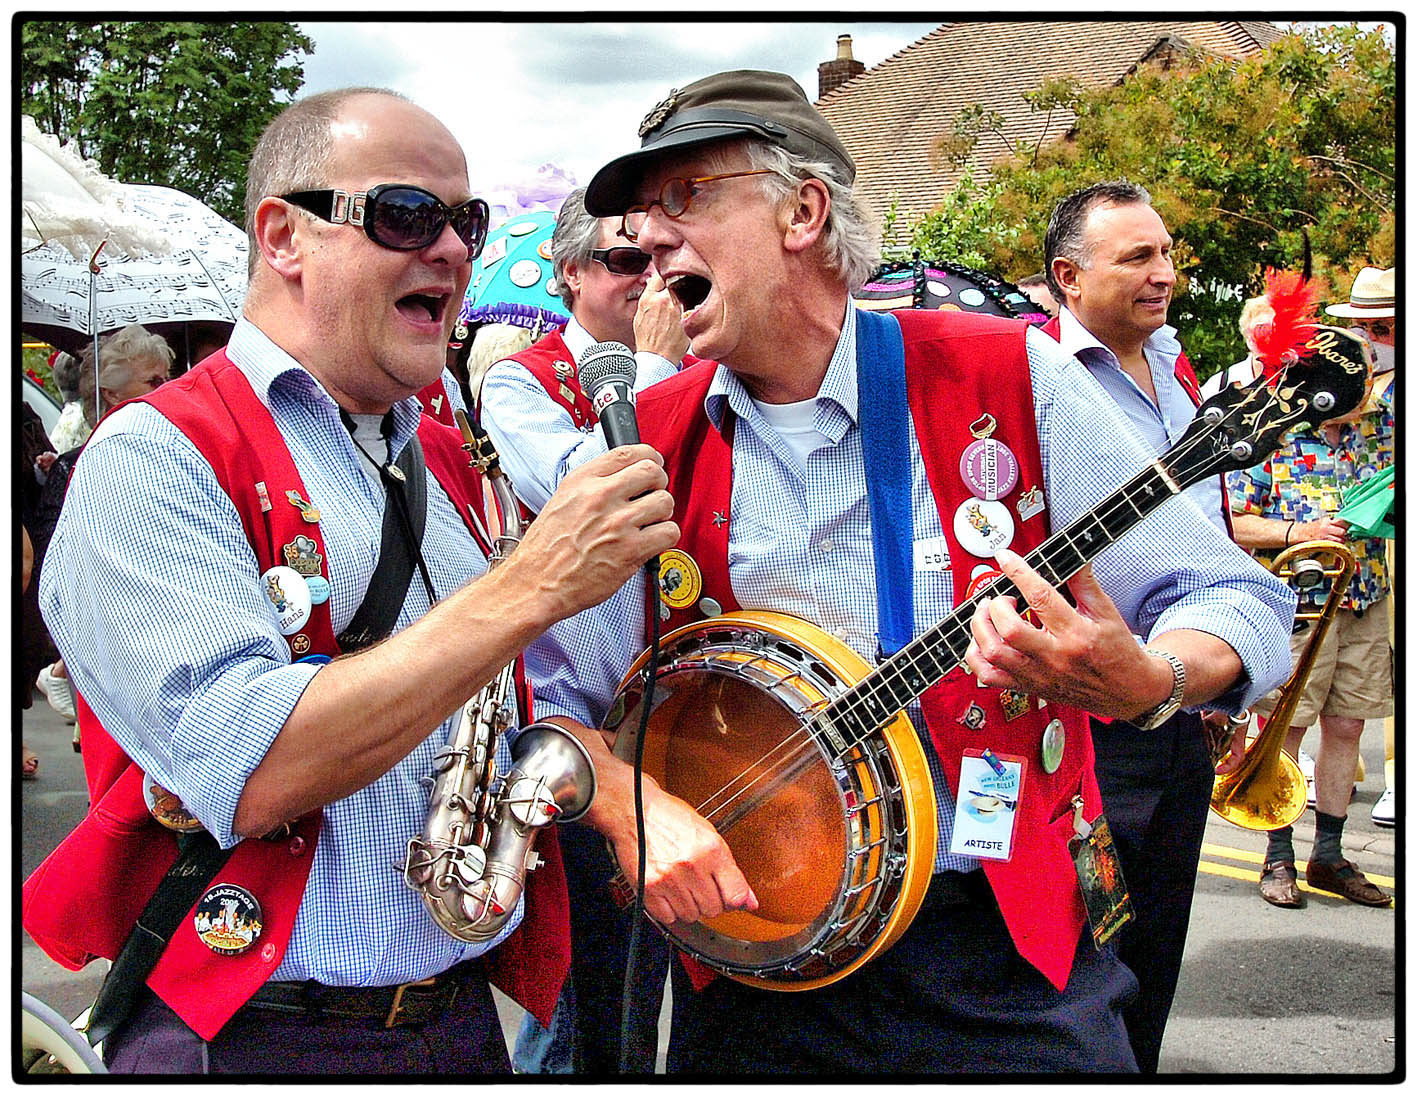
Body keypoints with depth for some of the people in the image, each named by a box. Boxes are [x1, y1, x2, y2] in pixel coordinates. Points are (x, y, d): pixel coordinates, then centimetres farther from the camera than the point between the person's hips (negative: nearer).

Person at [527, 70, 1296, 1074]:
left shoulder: (1008, 377, -7)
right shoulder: (651, 443, 0)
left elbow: (1235, 603, -6)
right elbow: (547, 692, 0)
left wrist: (1143, 683, -26)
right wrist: (632, 804, -19)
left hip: (1008, 953, -2)